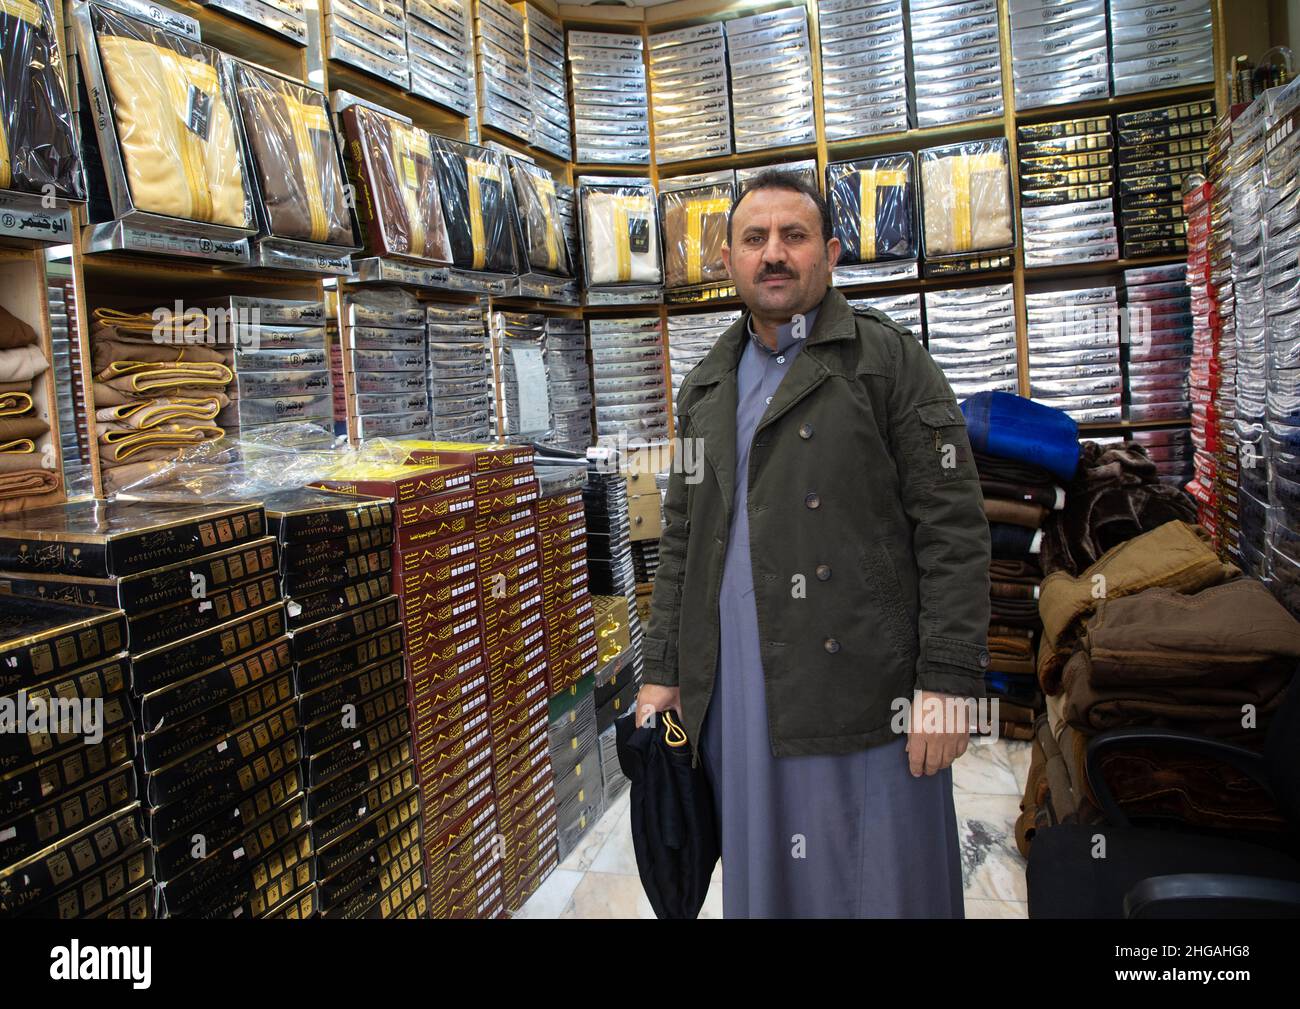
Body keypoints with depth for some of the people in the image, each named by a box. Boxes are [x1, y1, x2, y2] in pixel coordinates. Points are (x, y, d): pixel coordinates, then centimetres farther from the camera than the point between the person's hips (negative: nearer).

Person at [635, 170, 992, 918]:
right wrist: (663, 672, 11)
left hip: (863, 701, -4)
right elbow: (682, 540, 15)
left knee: (879, 887, 6)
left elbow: (953, 530, -8)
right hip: (735, 702, 5)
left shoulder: (892, 362, -1)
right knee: (762, 882, 15)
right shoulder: (705, 388, 15)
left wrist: (947, 682, -13)